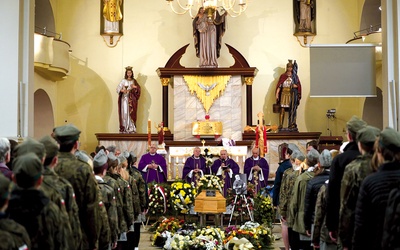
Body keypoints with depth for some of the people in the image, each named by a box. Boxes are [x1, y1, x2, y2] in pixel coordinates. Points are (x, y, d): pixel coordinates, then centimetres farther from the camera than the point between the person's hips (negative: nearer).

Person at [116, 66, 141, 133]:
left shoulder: (134, 81, 11)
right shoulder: (123, 81, 5)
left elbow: (138, 88, 5)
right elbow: (118, 88, -3)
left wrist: (135, 87, -15)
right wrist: (122, 90, -22)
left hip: (131, 99, 1)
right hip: (125, 98, -1)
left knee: (131, 112, -4)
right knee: (125, 112, -6)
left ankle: (131, 128, -4)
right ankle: (124, 128, -6)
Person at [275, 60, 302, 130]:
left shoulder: (295, 76, 9)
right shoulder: (283, 76, 7)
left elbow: (299, 85, 7)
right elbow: (279, 85, 2)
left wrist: (296, 86, -15)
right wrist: (277, 93, -8)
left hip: (292, 94, 1)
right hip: (284, 93, -1)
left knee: (292, 110, -2)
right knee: (282, 109, -7)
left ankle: (291, 125, 2)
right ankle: (280, 125, -7)